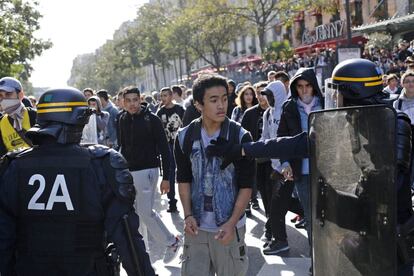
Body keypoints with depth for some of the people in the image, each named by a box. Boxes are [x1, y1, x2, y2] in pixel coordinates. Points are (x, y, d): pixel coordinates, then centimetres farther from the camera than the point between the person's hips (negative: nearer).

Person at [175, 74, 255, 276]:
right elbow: (184, 180, 9)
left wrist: (231, 223, -14)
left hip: (229, 226, -2)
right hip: (197, 226, 2)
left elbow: (246, 185, -5)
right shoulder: (185, 137, 0)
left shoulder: (240, 136, -7)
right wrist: (188, 215, -3)